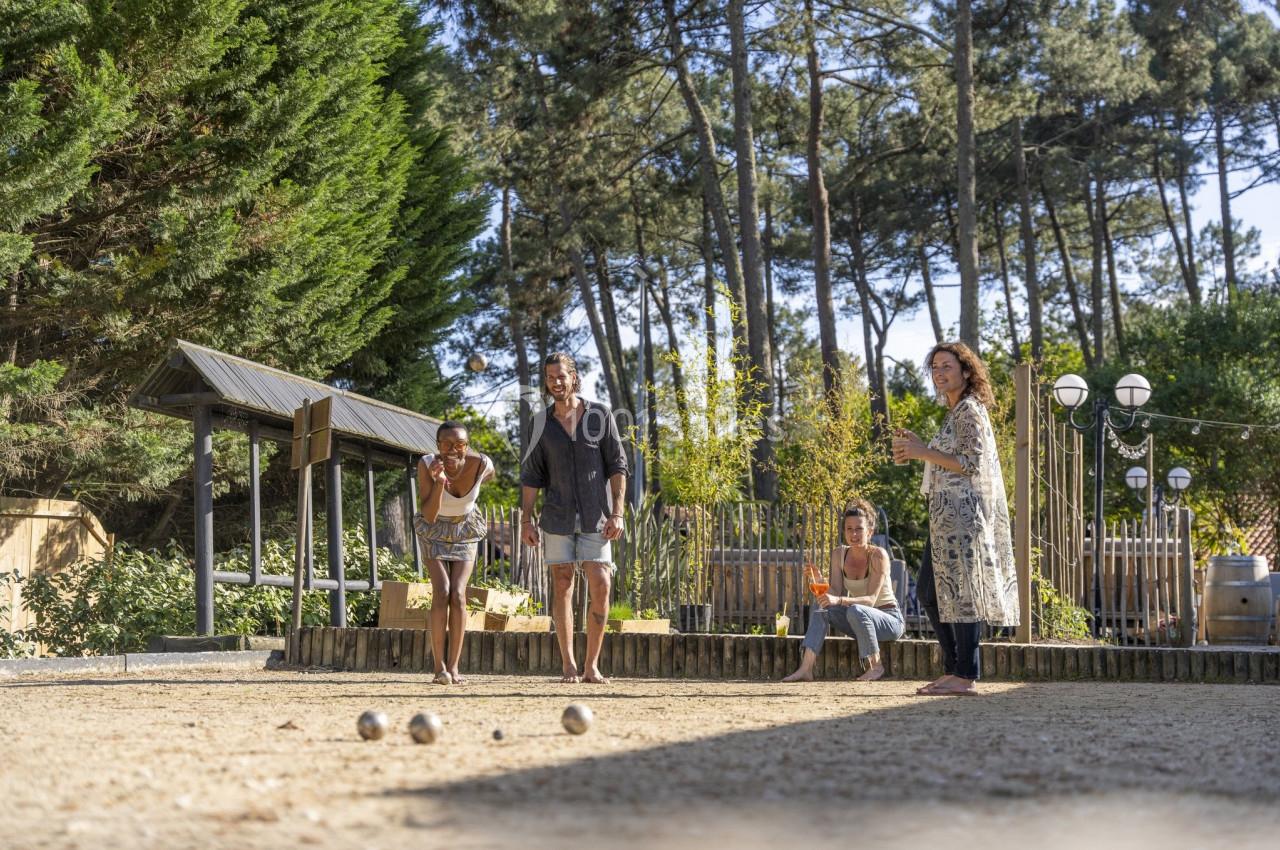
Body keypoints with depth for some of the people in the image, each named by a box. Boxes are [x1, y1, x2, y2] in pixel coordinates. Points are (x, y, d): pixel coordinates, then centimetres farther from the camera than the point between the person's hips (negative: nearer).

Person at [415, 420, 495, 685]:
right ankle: (439, 666, -14)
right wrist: (439, 482, -41)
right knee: (441, 591, -17)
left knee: (458, 593, -13)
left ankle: (453, 667, -10)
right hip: (435, 531, -1)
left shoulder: (481, 464, -25)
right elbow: (429, 517, -30)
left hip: (465, 531, 1)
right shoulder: (427, 465, -27)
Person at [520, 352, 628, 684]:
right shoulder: (542, 423, 6)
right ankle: (568, 664, 6)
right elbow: (531, 475, 9)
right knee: (562, 585, 0)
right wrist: (526, 520, 1)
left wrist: (617, 513, -7)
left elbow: (617, 466, 2)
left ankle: (592, 665, -1)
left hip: (595, 517, -1)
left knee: (601, 586, -9)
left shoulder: (600, 415, 3)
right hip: (557, 517, 1)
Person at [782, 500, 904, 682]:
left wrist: (839, 600, -41)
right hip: (860, 621, 6)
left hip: (889, 619, -6)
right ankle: (805, 669, -28)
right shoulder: (839, 554, 0)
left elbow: (871, 599, -26)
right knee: (821, 611, -17)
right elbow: (836, 592, -6)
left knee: (855, 611, -34)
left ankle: (876, 665, -19)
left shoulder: (878, 555, -17)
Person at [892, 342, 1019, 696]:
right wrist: (917, 449, 14)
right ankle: (954, 669, 17)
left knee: (961, 590, -8)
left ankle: (966, 677, -5)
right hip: (947, 514, 11)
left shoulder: (970, 410, -10)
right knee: (929, 590, 12)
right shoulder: (956, 411, 19)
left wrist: (924, 453, -16)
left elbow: (971, 464, -18)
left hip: (964, 511, -11)